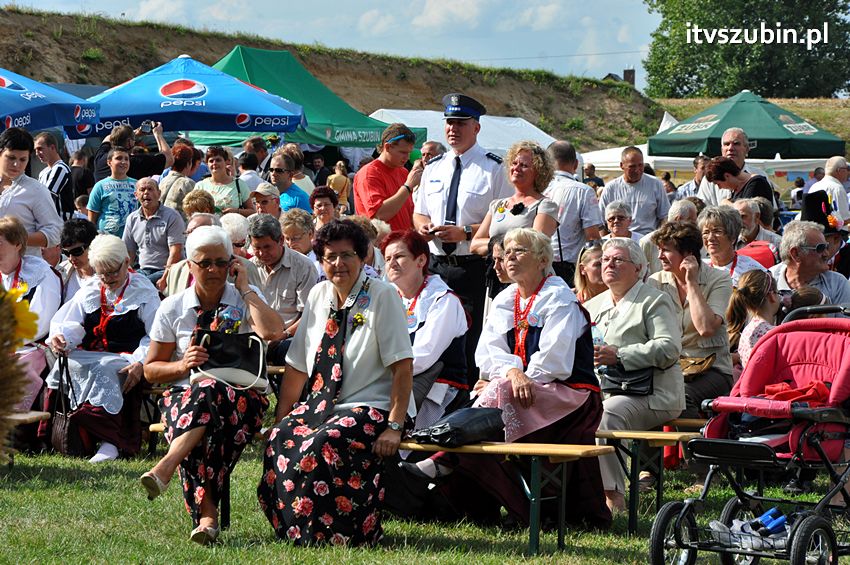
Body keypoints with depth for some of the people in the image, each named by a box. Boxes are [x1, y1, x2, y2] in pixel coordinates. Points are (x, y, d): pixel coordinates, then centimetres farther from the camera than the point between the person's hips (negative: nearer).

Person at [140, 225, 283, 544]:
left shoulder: (245, 299, 7)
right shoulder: (173, 308, 11)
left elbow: (272, 332, -16)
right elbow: (151, 369, 14)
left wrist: (245, 289, -6)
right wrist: (183, 365, -7)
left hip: (240, 395, -1)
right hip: (185, 395, 1)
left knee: (210, 395, -39)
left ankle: (166, 468, -52)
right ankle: (207, 514, -46)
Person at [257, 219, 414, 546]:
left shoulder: (381, 296, -5)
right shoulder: (318, 296, 12)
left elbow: (402, 368, -11)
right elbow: (297, 367, 15)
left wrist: (394, 427, -18)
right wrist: (281, 419, 8)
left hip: (368, 408, -5)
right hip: (319, 406, 6)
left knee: (322, 444, -34)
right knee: (279, 439, -24)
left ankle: (335, 534, -20)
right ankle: (294, 529, -11)